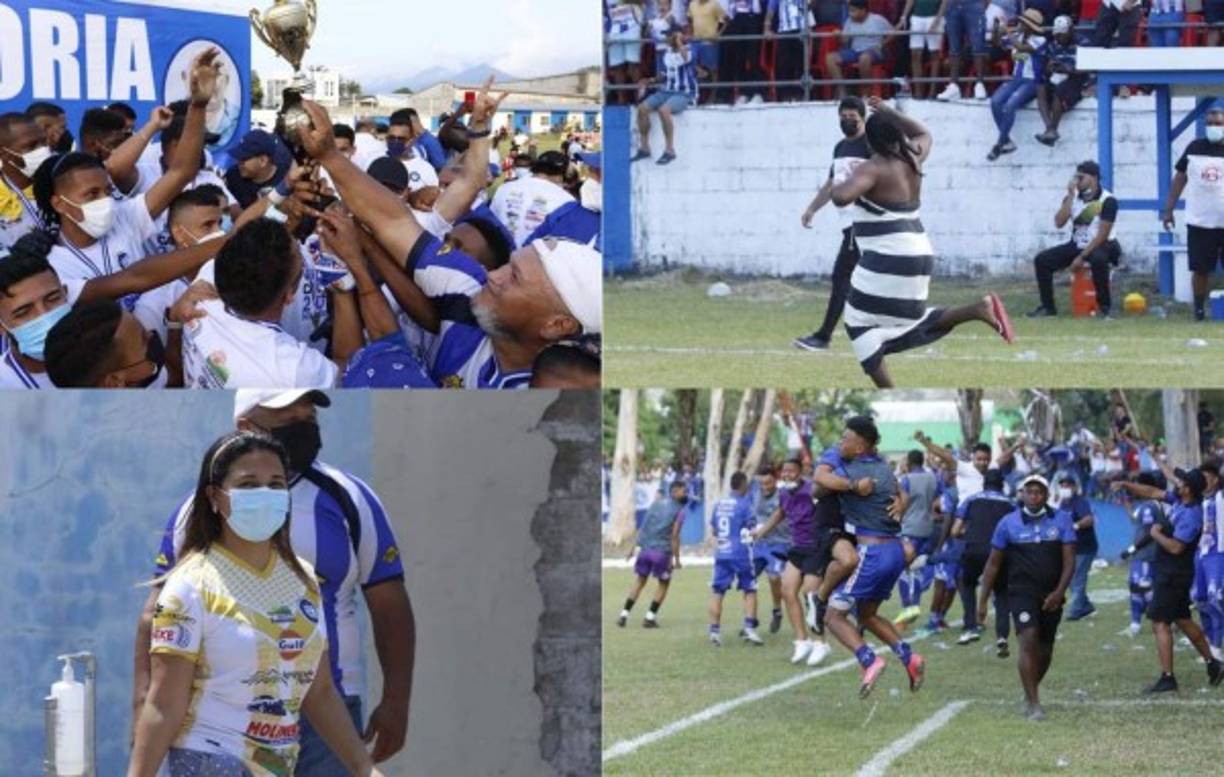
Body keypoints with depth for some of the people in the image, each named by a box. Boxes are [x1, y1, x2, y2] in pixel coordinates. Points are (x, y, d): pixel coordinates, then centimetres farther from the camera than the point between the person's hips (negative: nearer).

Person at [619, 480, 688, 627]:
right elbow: (674, 536, -13)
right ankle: (650, 617, 10)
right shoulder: (679, 511, -6)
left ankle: (624, 615, 14)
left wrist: (634, 546, 18)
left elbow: (643, 527, 12)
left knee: (640, 581, 18)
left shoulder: (657, 503, 11)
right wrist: (676, 558, -9)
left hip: (645, 548, 5)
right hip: (662, 551, -5)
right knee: (663, 583, 14)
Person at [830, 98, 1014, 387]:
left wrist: (838, 186, -7)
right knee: (910, 322, 21)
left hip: (887, 262, -8)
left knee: (859, 322, 2)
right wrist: (889, 113, 33)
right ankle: (980, 309, 4)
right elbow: (924, 134, 34)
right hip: (918, 255, 8)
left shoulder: (872, 169, -14)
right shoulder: (912, 159, 10)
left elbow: (842, 197, -30)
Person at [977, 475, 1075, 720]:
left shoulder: (1061, 520, 2)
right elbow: (993, 564, 7)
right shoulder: (1009, 523, 0)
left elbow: (1069, 560, -1)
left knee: (1044, 651, 10)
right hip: (1021, 591, -3)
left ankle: (1029, 695, 32)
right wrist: (982, 601, 5)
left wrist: (1059, 592, -14)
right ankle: (1033, 704, -20)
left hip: (1051, 596, 3)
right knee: (1029, 641, -20)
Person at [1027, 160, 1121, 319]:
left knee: (1098, 260, -41)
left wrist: (1082, 257, -21)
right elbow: (1059, 223, -8)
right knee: (1041, 260, -9)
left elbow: (1102, 235, -18)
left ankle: (1104, 306, -26)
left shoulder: (1108, 200, -14)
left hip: (1100, 246, -6)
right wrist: (1070, 196, -13)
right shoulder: (1073, 197, 4)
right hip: (1076, 245, 6)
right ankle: (1048, 306, 1)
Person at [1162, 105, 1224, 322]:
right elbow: (1180, 178, 12)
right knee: (1200, 269, 6)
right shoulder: (1195, 148, 6)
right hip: (1199, 222, 2)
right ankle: (1199, 308, 19)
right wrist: (1168, 210, 8)